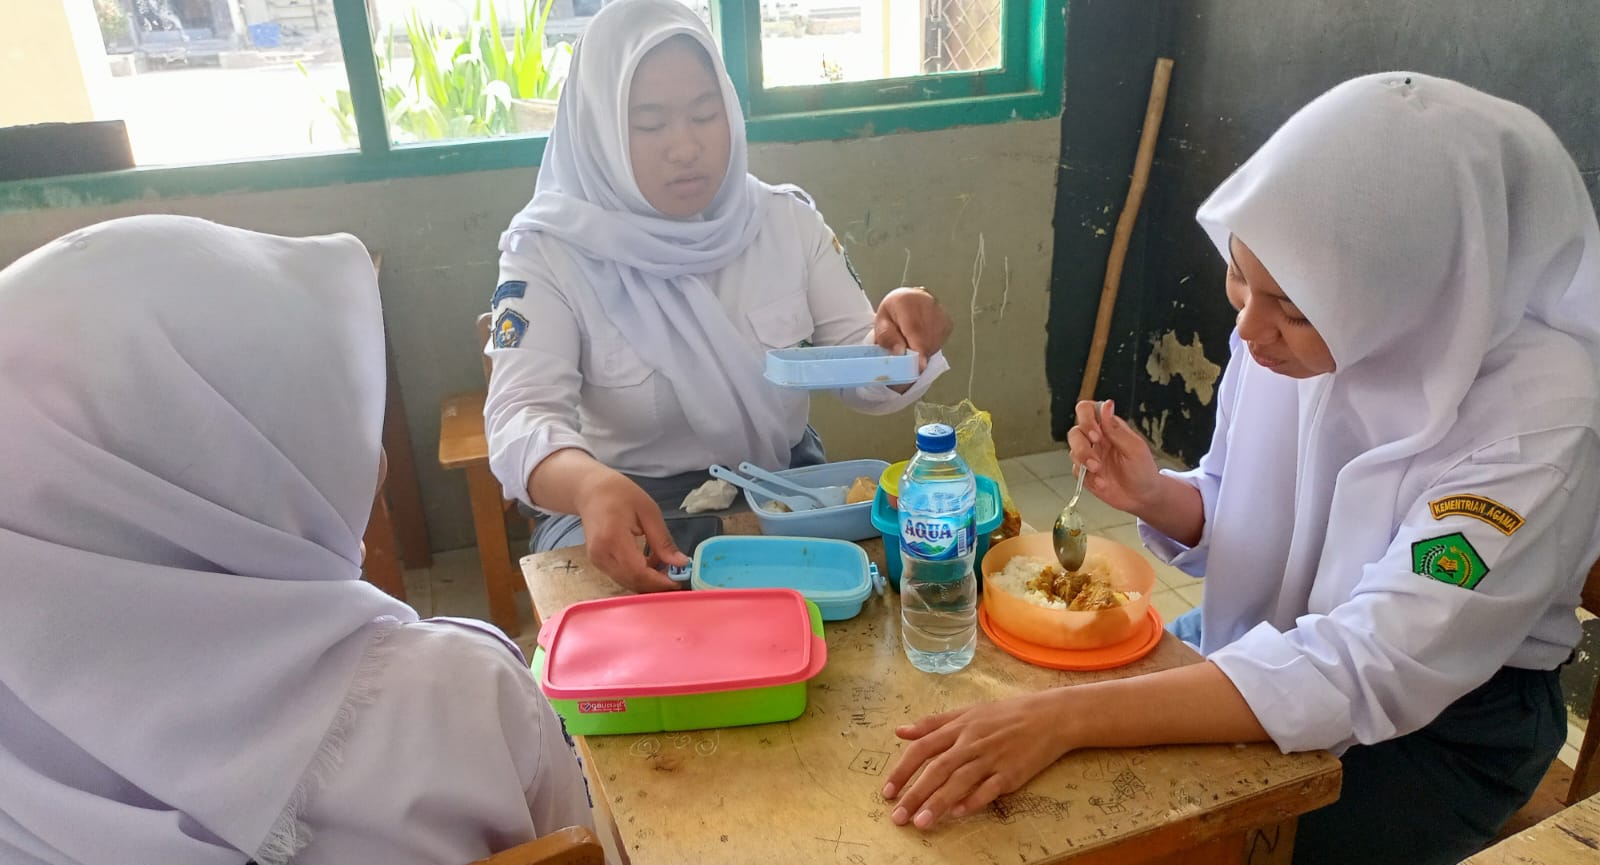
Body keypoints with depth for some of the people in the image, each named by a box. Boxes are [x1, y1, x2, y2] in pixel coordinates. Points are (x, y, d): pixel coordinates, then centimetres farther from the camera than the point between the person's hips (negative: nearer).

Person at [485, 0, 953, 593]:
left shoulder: (786, 220, -1)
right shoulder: (550, 251, -10)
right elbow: (521, 415, -21)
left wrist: (895, 345, -27)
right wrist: (591, 486, -45)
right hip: (628, 513, -2)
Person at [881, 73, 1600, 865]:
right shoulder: (1281, 326, -13)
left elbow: (1373, 672, -35)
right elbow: (1238, 521, 2)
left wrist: (1071, 716, -43)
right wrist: (1155, 497, -21)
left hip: (1445, 720, -4)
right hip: (1264, 648, 5)